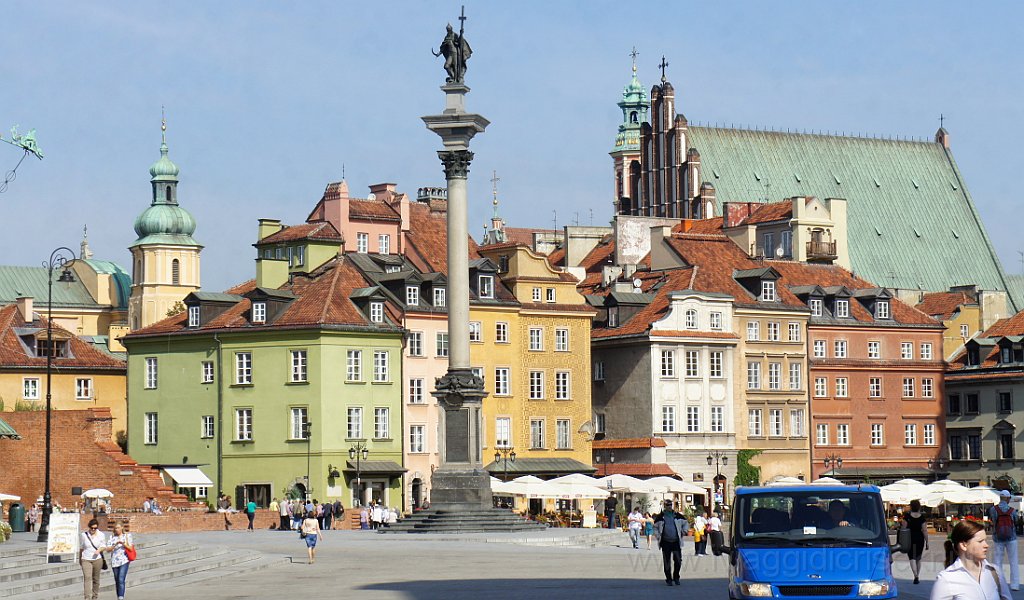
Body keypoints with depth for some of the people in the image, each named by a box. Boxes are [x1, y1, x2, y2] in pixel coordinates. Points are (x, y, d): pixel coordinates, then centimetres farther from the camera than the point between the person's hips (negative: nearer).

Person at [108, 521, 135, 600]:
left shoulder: (127, 536, 5)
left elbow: (130, 548, 0)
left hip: (124, 561, -3)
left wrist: (123, 543, -16)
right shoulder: (112, 538, 9)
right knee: (117, 581, 9)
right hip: (114, 562, 3)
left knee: (121, 580, -16)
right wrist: (115, 544, -15)